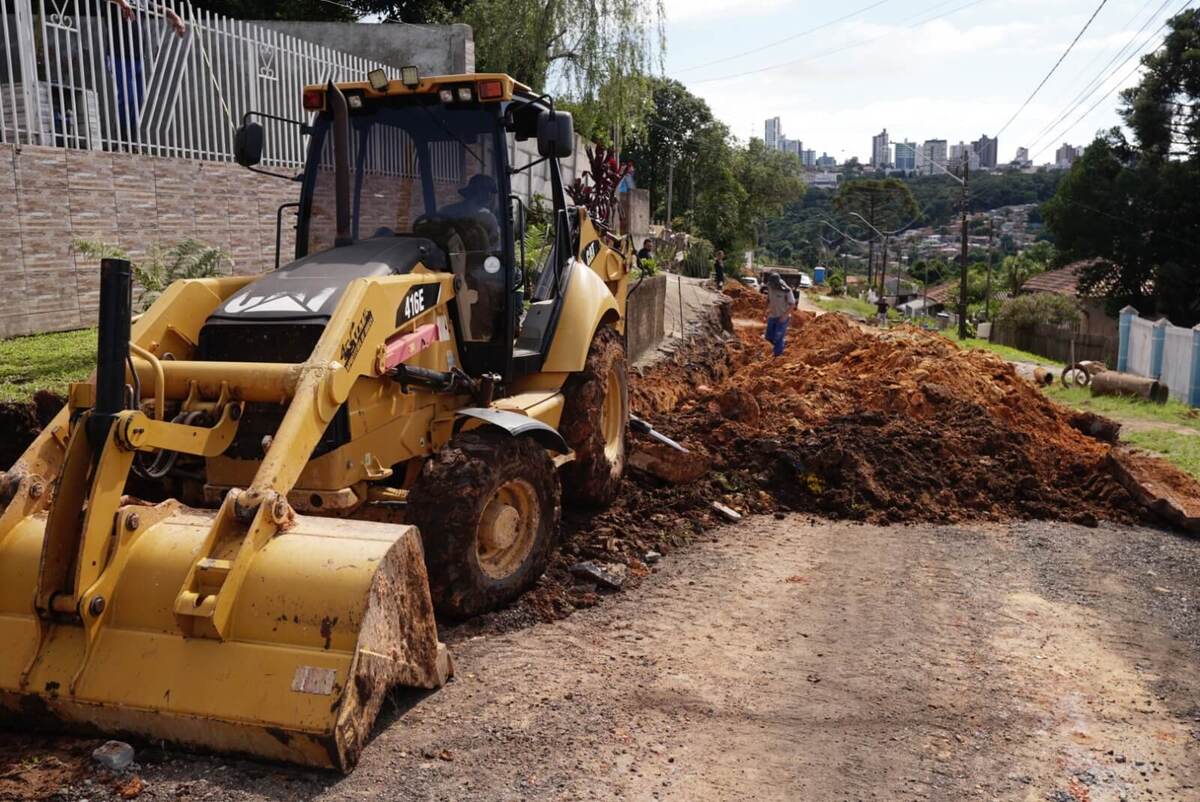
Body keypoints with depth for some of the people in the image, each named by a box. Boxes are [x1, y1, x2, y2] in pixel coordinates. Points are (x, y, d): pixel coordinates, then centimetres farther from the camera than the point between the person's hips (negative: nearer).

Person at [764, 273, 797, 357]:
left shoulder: (786, 290, -21)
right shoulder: (770, 288, -5)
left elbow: (792, 304, -16)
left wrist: (785, 315, -21)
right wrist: (767, 310, 2)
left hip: (782, 318, -6)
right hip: (772, 316, 6)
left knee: (778, 338, -3)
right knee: (769, 337, 11)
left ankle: (777, 356, 11)